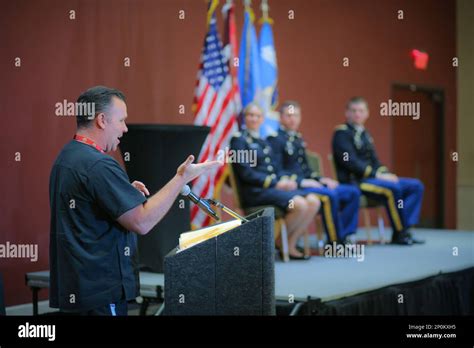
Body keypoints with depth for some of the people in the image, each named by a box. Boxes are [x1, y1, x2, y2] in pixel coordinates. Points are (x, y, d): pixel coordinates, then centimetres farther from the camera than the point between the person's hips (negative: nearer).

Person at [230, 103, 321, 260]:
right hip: (255, 191, -8)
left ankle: (291, 245, -7)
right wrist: (274, 183, -16)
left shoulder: (264, 142, 24)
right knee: (299, 204, -28)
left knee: (314, 201, -13)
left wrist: (284, 180, -3)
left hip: (274, 187, 8)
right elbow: (245, 173, -11)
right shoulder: (239, 140, 0)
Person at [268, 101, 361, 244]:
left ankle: (345, 235, -7)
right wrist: (301, 181, -22)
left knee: (353, 192, -2)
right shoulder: (274, 139, -6)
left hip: (305, 182, 9)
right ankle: (336, 241, -19)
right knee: (329, 195, -32)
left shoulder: (298, 139, 22)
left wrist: (321, 179, 6)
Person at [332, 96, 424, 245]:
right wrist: (376, 175, -21)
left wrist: (385, 173, -1)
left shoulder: (364, 134, 21)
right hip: (354, 180, -9)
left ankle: (403, 228, -12)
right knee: (393, 188, -32)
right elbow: (351, 161, -17)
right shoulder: (342, 133, -6)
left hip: (371, 177, 9)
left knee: (416, 186, -3)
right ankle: (400, 233, -18)